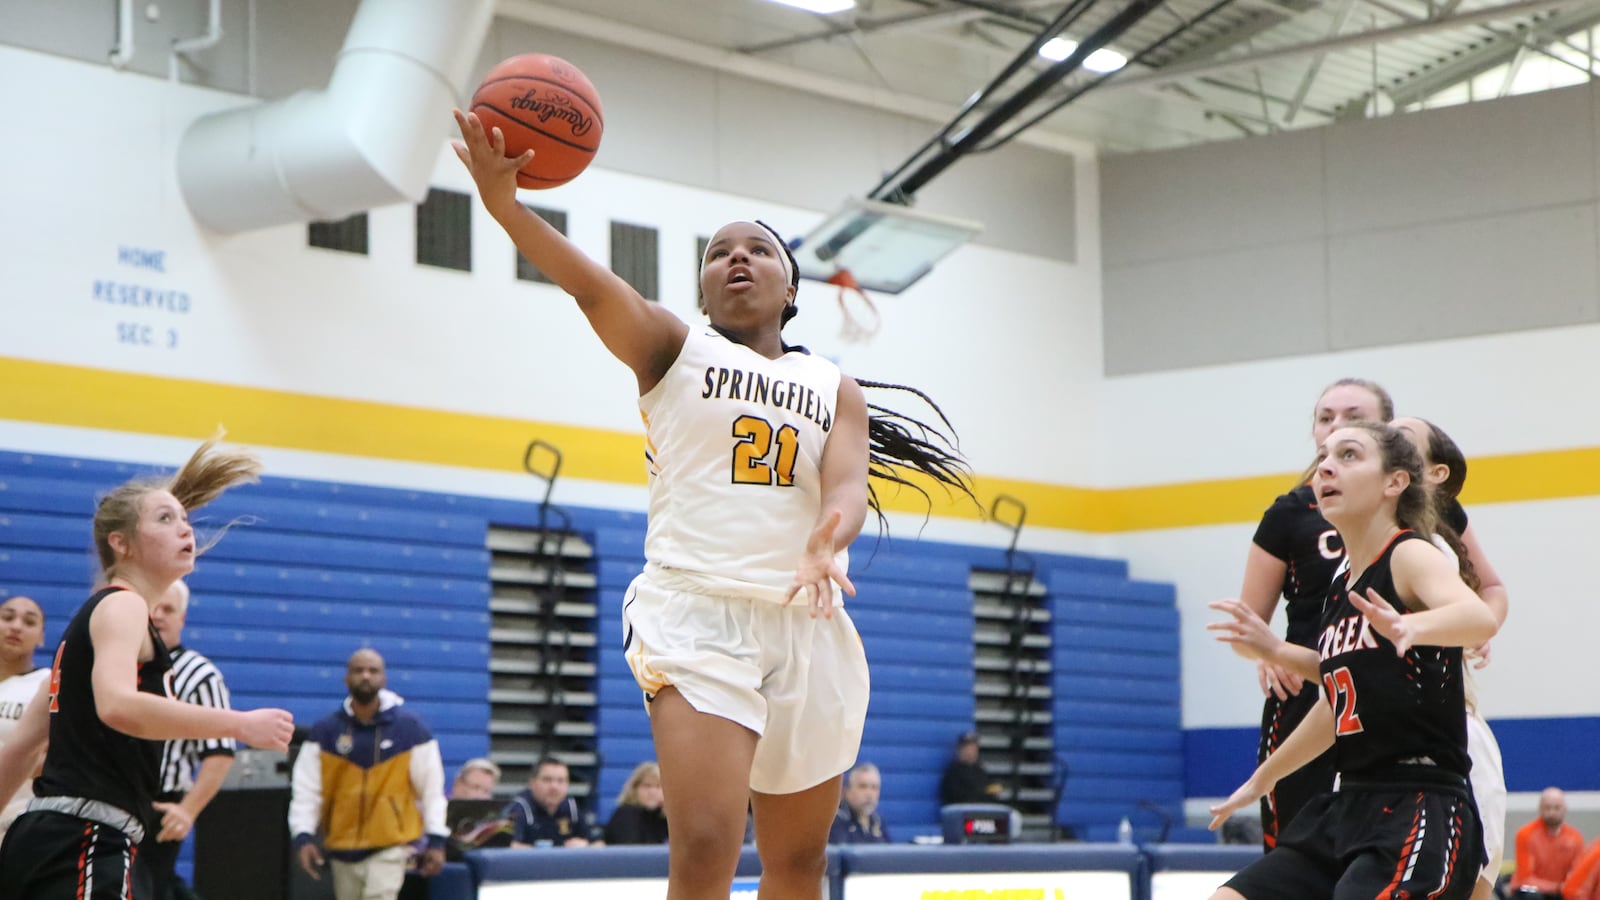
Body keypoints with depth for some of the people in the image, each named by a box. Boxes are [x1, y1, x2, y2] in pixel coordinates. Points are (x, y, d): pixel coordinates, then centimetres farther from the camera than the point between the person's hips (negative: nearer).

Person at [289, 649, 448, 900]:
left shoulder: (410, 729, -1)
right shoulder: (325, 731, 2)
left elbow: (431, 787, 2)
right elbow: (306, 789, 0)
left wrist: (436, 841, -1)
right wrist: (303, 836, -11)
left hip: (390, 847, -3)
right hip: (342, 848, 3)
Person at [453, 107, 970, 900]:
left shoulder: (834, 388, 16)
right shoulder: (673, 349, 8)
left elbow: (848, 486, -3)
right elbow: (595, 288, -12)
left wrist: (827, 541, -29)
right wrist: (505, 205, -32)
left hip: (806, 622, 4)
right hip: (697, 612, -4)